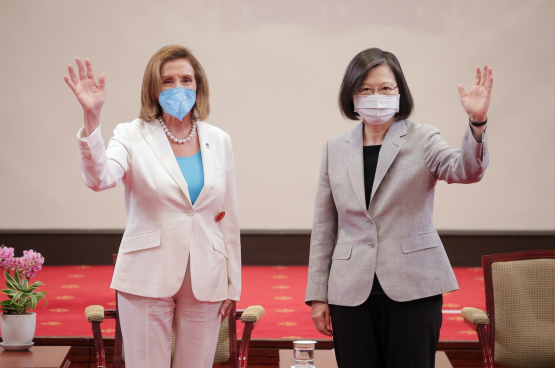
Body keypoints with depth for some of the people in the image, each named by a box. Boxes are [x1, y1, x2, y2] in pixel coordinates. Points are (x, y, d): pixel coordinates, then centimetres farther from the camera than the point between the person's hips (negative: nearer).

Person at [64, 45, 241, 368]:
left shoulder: (219, 141, 7)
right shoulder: (133, 136, -3)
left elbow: (229, 218, 10)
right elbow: (99, 178, -23)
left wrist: (232, 284, 9)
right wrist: (91, 118, -36)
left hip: (205, 279, 3)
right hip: (149, 278, -3)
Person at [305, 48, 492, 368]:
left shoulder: (421, 140, 2)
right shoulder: (336, 150, 10)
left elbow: (466, 170, -18)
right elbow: (324, 227, 12)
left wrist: (477, 123, -36)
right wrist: (318, 294, 8)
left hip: (412, 289, -2)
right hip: (352, 292, 3)